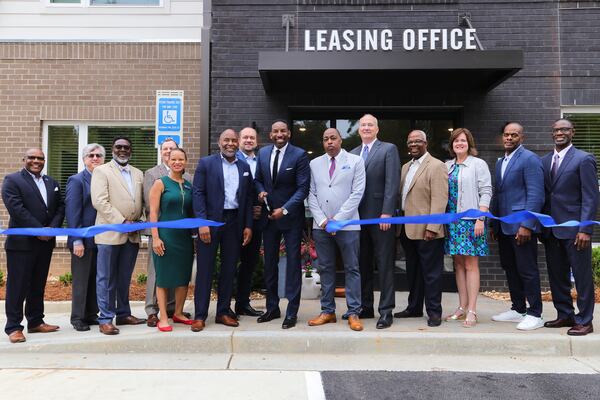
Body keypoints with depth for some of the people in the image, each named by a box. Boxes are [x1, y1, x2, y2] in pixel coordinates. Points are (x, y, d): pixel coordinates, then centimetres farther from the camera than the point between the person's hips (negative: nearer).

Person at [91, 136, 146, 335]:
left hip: (132, 234, 5)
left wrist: (137, 223, -2)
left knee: (125, 278, 14)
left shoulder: (138, 174, 15)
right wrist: (122, 222, -16)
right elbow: (100, 202, -12)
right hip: (110, 233, -5)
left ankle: (123, 314, 24)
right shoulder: (101, 171, -2)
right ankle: (105, 319, 10)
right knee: (106, 279, 2)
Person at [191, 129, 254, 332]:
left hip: (235, 223, 4)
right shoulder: (206, 163, 1)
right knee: (205, 269, 1)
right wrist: (202, 223, -13)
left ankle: (223, 312, 21)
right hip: (211, 222, -3)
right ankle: (200, 315, 9)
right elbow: (198, 193, -5)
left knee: (229, 269, 9)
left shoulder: (244, 167, 12)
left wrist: (248, 226, 4)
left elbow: (249, 198, 11)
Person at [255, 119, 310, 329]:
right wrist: (261, 192, -6)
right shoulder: (263, 153, 6)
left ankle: (292, 311, 9)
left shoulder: (299, 155, -9)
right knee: (269, 262, 10)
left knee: (293, 262, 1)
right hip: (269, 215, 5)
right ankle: (272, 308, 23)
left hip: (291, 216, -5)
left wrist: (284, 209, -17)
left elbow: (303, 188, -11)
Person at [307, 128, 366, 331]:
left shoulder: (355, 161, 2)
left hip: (347, 224, -3)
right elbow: (312, 194, 8)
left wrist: (337, 219, -11)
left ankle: (353, 313, 8)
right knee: (325, 269, 8)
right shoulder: (315, 164, 11)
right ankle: (327, 311, 17)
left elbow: (357, 193, -5)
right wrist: (322, 220, -5)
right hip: (321, 225, 3)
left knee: (352, 269, 1)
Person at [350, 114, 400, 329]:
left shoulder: (389, 149, 0)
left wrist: (387, 213, -16)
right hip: (358, 216, 5)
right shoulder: (353, 154, 15)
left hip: (380, 216, -5)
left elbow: (392, 183, -9)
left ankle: (386, 311, 7)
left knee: (385, 265, 0)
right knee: (362, 264, 11)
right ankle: (365, 307, 21)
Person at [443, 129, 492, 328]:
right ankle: (462, 308, 16)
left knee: (471, 265, -4)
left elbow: (486, 192, -5)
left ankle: (471, 311, 0)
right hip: (452, 221, 5)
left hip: (471, 220, -5)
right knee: (458, 264, 9)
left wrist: (481, 219, -14)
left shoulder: (478, 164, 0)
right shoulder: (448, 166, 13)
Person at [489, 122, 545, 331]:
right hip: (503, 226, 8)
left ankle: (534, 314, 10)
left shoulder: (529, 159, -8)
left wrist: (526, 225, -20)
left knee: (527, 270, -1)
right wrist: (493, 224, 15)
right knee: (510, 269, 13)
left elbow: (536, 195, -14)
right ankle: (518, 309, 25)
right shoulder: (500, 162, 17)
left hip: (522, 226, -8)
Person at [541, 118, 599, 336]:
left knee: (582, 276, 3)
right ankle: (565, 315, 25)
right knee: (556, 275, 12)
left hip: (574, 229, -5)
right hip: (551, 229, 6)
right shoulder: (544, 161, 12)